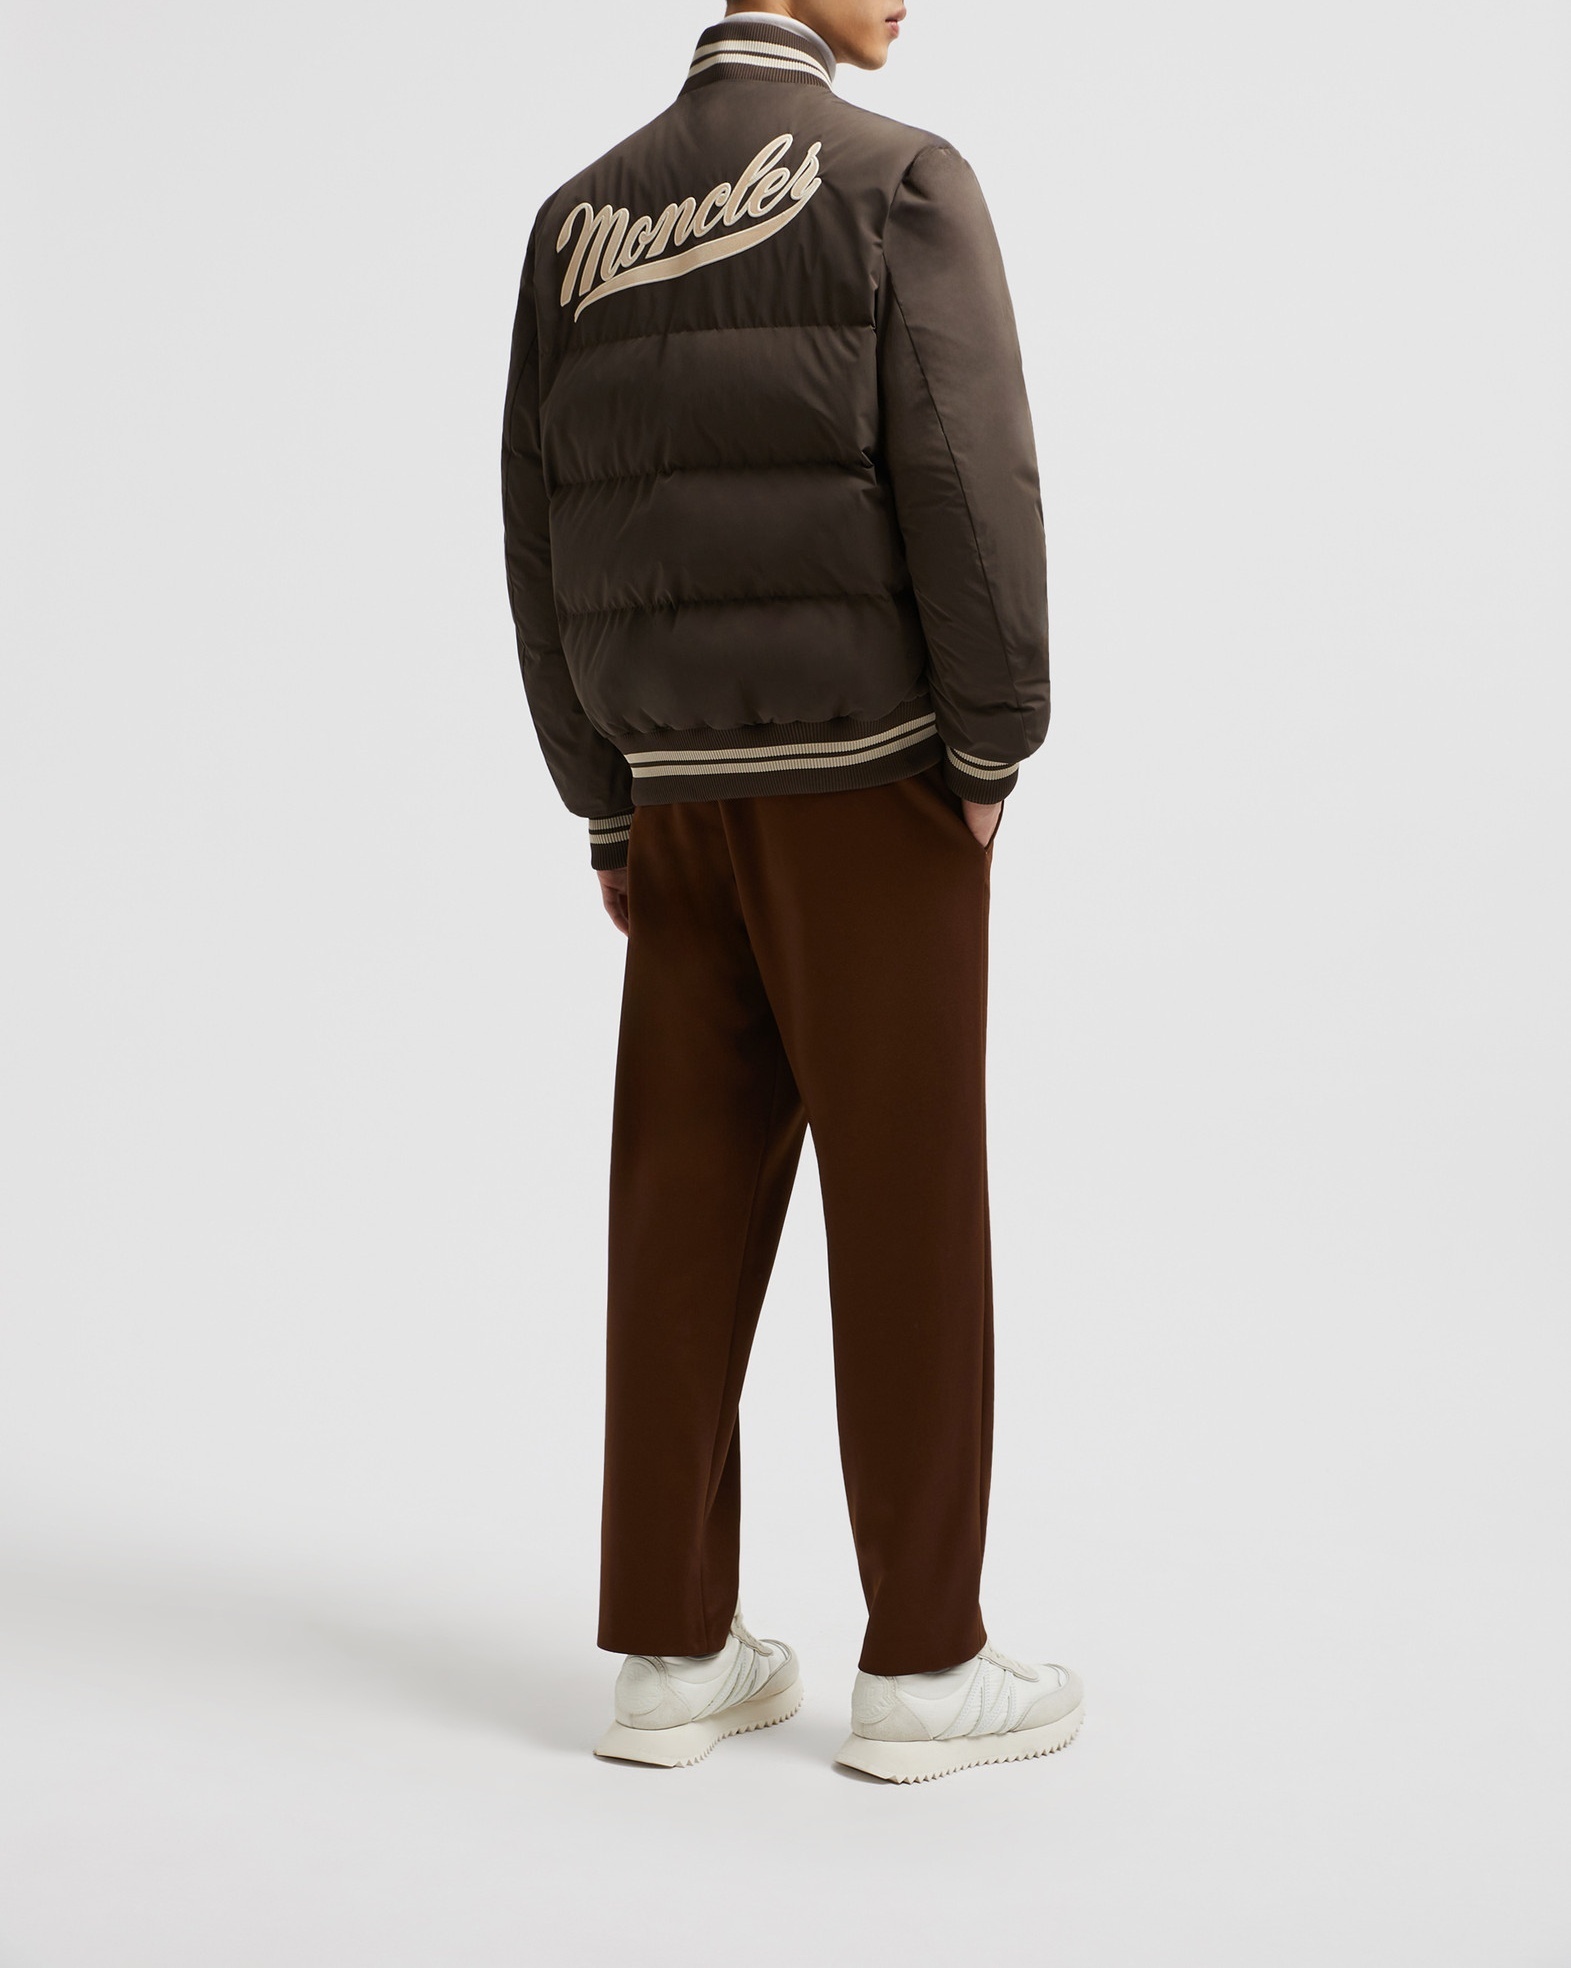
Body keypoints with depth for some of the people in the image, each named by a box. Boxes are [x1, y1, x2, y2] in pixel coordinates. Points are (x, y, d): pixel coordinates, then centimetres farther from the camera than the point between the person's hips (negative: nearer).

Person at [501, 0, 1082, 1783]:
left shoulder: (581, 224, 11)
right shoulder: (903, 181, -7)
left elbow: (551, 549, 9)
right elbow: (968, 487, -17)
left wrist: (611, 814, 13)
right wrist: (990, 766, -8)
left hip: (690, 793, 6)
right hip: (868, 781, -6)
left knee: (691, 1205, 7)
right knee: (907, 1204, 0)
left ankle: (670, 1653, 10)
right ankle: (923, 1666, 6)